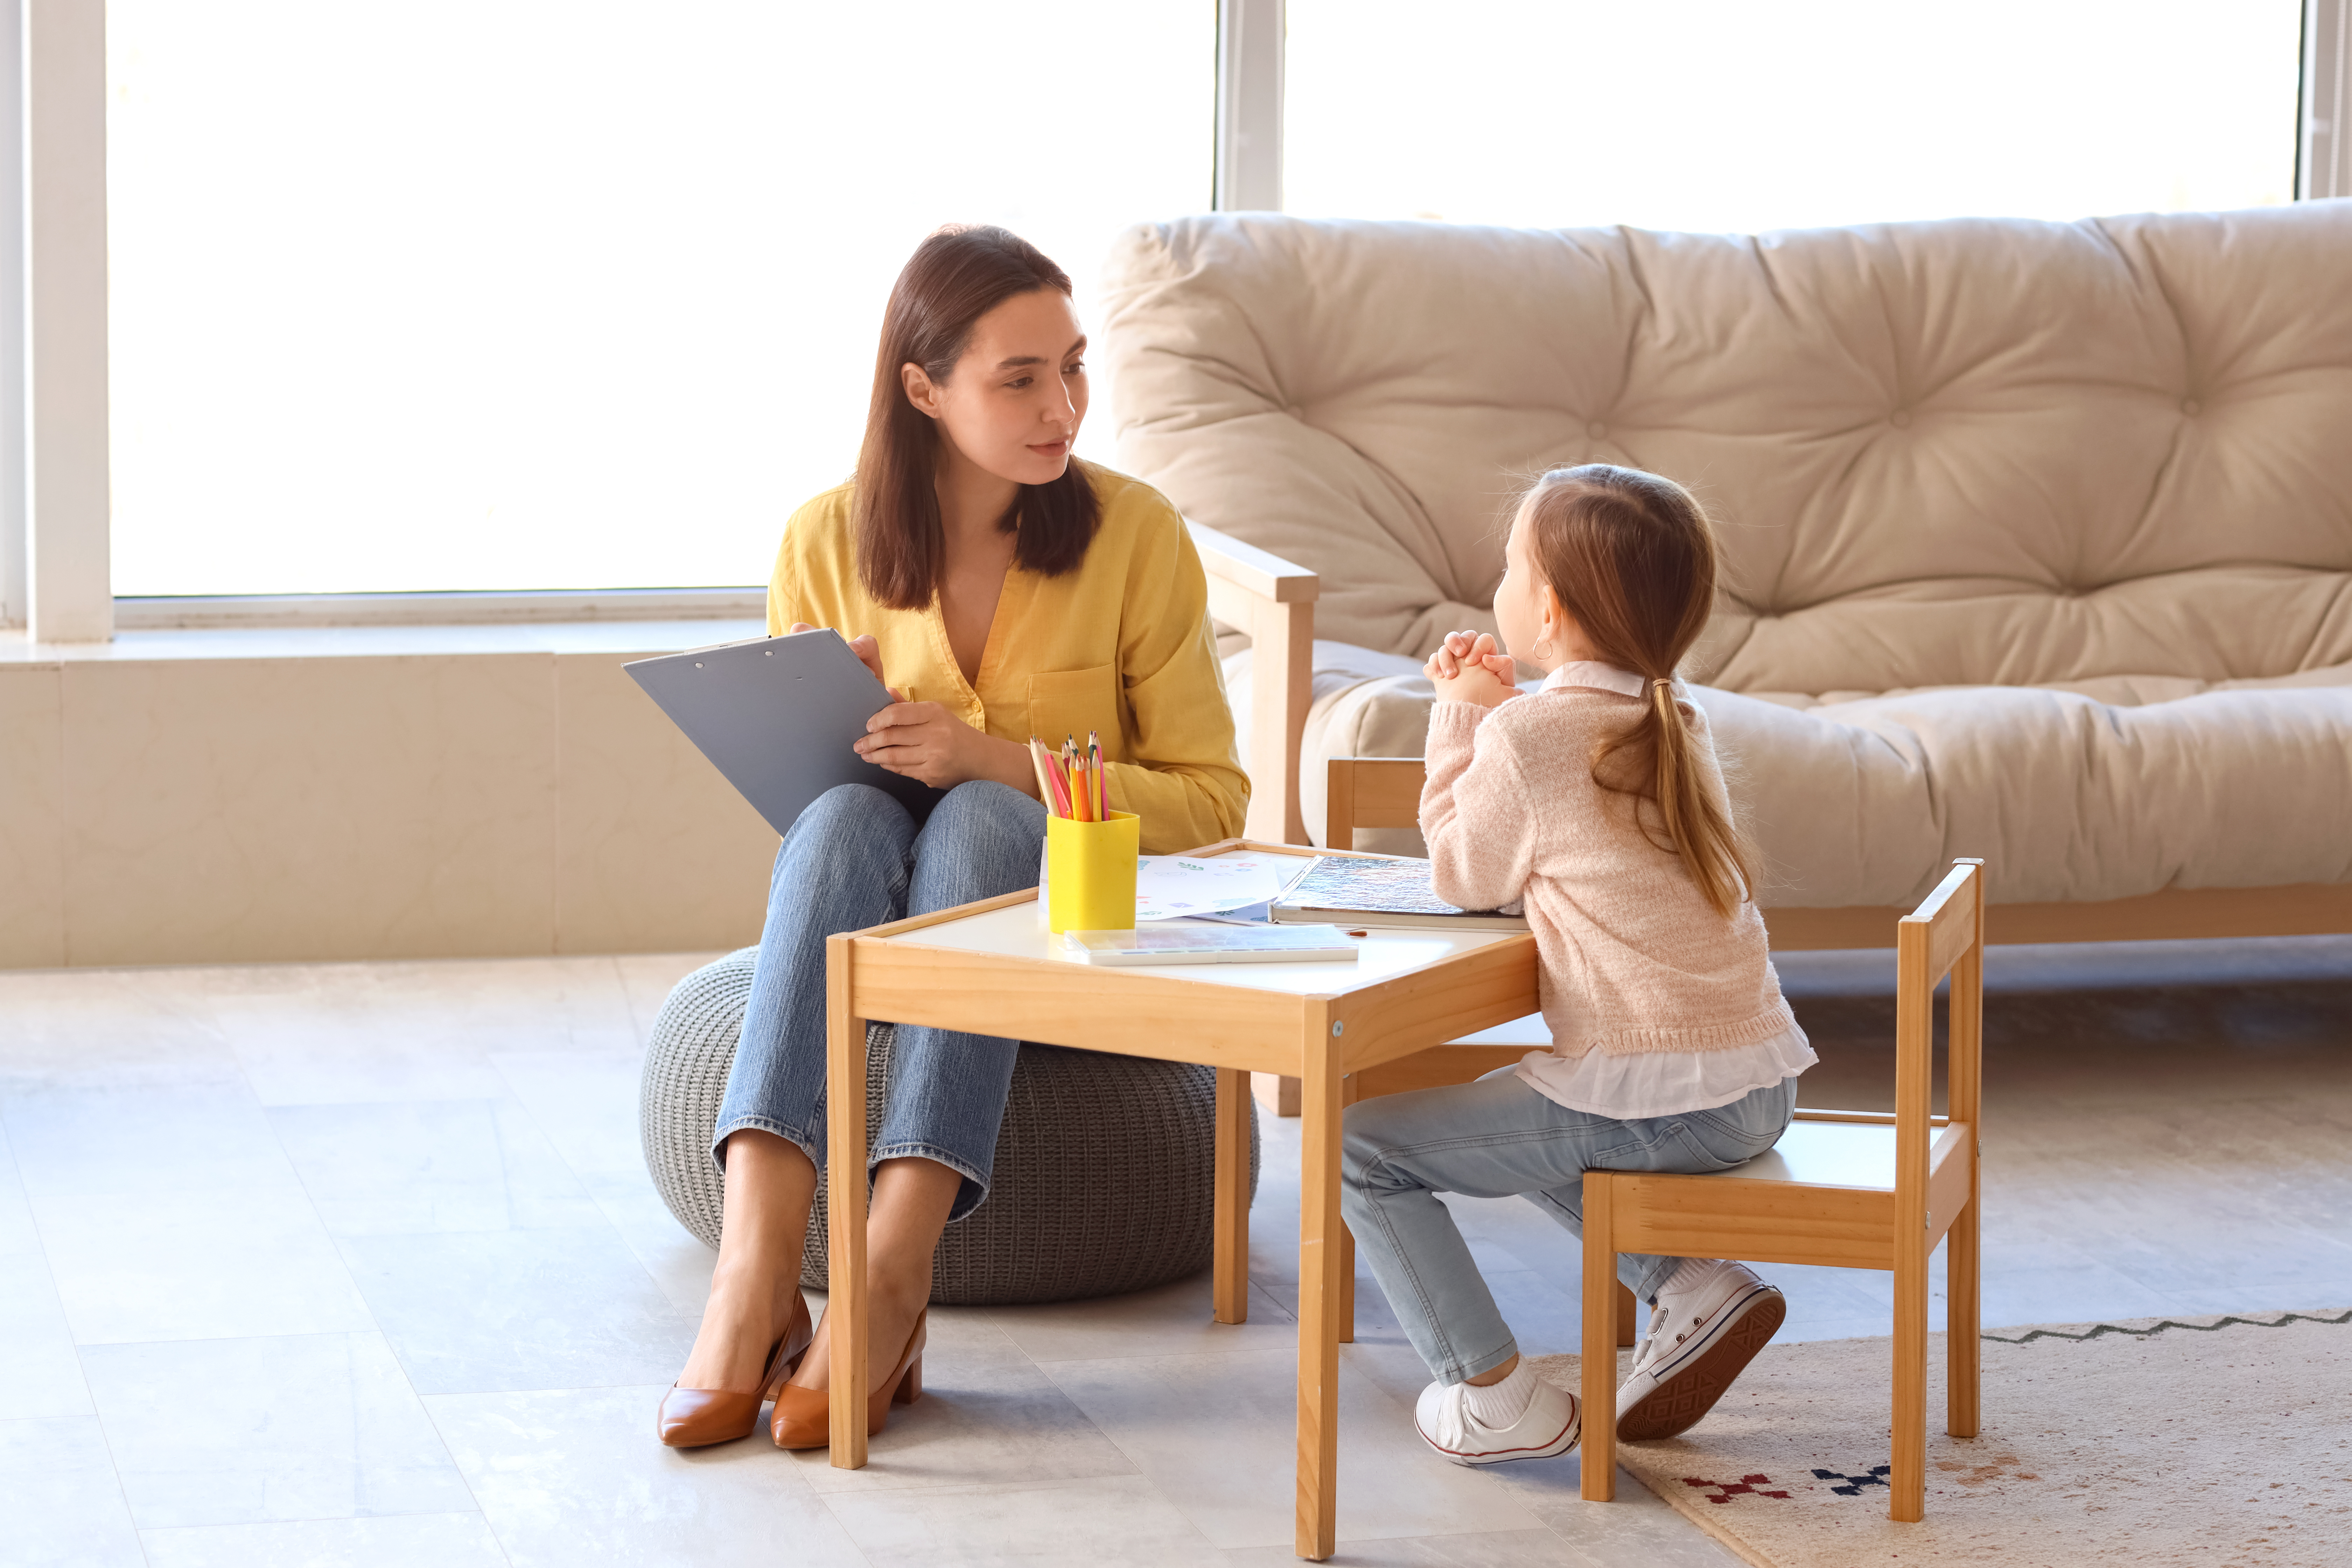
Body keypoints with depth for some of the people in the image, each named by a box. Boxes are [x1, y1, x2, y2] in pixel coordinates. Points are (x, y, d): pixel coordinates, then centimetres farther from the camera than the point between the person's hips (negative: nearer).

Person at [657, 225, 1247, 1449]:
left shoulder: (1134, 534, -5)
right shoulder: (828, 542, 0)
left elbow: (1211, 801, -5)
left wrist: (995, 761, -18)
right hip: (871, 929, 1)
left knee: (977, 818, -34)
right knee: (848, 813, -33)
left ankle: (892, 1274, -45)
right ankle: (755, 1269, -48)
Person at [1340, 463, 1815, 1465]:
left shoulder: (1527, 734, -13)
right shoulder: (1672, 725, 12)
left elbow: (1463, 876, 2)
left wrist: (1462, 717, 9)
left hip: (1651, 1100, -9)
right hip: (1757, 1088, 9)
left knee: (1360, 1148, 2)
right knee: (1505, 1121, 33)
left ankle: (1491, 1396, -1)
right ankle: (1696, 1287, 16)